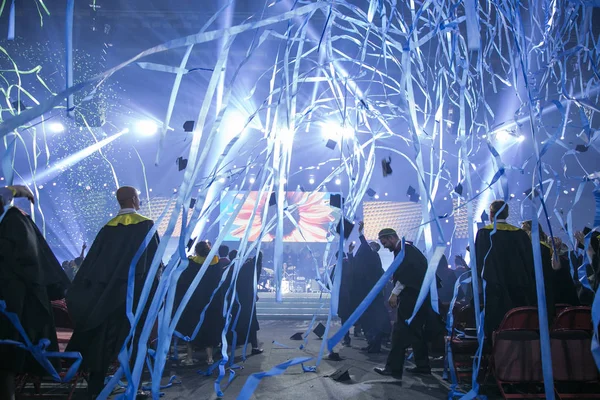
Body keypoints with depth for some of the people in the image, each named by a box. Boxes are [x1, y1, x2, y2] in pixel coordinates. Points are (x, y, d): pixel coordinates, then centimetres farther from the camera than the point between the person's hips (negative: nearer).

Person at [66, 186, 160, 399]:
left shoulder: (108, 228, 8)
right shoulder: (145, 225, -4)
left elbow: (91, 261, 7)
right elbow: (154, 259, -8)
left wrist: (79, 289, 12)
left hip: (107, 292, 4)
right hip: (135, 290, -4)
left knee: (102, 337, 9)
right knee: (133, 339, 3)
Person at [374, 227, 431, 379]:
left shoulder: (403, 249, -11)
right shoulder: (408, 249, 19)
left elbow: (404, 274, -21)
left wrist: (395, 293, -18)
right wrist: (397, 293, 13)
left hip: (411, 297, -10)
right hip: (418, 297, 10)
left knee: (400, 332, -7)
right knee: (416, 331, 15)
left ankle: (393, 368, -4)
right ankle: (422, 366, 22)